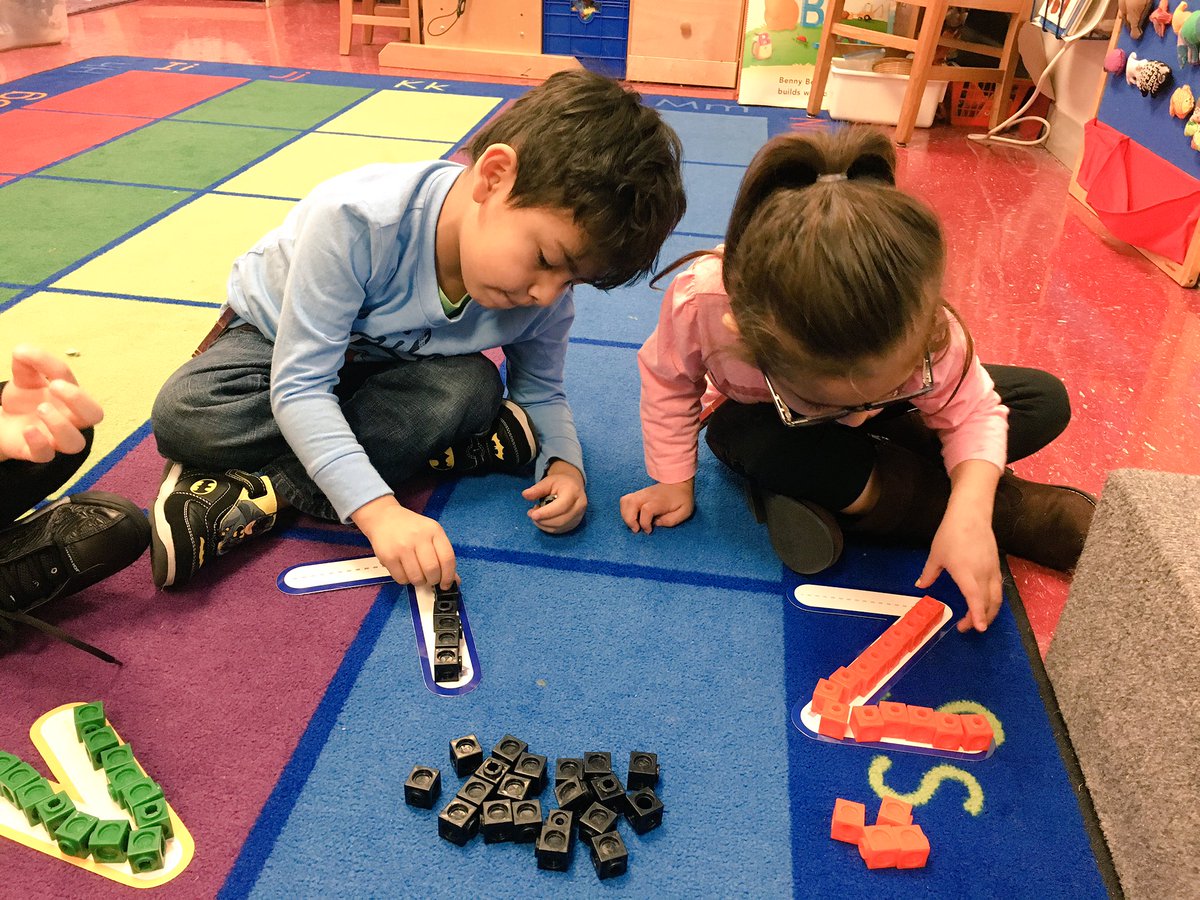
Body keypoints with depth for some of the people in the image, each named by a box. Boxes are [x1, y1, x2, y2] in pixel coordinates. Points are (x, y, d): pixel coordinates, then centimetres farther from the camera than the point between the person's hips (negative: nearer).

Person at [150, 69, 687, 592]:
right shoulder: (356, 219, -38)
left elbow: (541, 391, -6)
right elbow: (299, 386, -36)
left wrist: (564, 461, -28)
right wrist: (379, 509, -48)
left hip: (387, 365, 4)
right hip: (273, 335, -3)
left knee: (473, 386, -30)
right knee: (186, 416, -31)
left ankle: (252, 497, -28)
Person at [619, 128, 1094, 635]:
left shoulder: (921, 327, -36)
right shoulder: (701, 303, -40)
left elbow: (969, 413, -23)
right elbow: (668, 382, -20)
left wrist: (969, 515, -39)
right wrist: (673, 482, -15)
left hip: (873, 425, 1)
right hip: (762, 420, 0)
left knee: (1045, 403, -12)